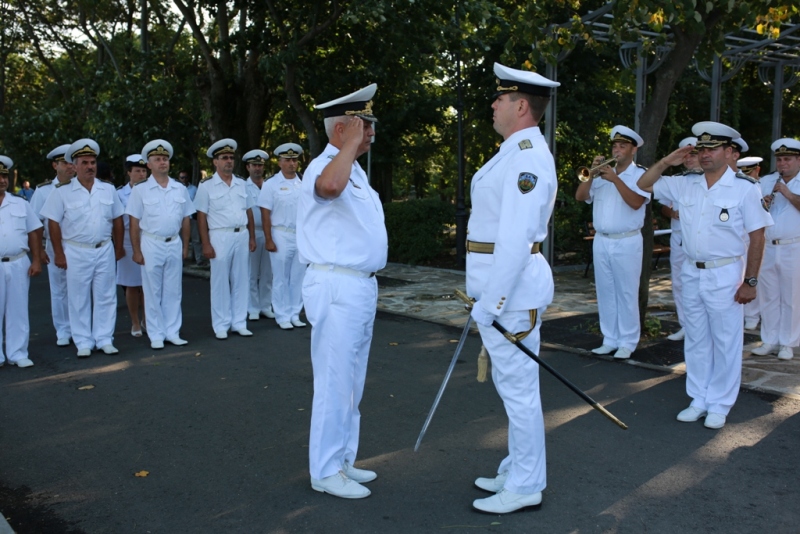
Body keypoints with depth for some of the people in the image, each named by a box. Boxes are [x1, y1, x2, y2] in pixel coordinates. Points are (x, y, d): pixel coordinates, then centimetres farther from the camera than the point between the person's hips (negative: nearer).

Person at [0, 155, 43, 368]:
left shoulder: (21, 204, 7)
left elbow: (34, 233, 8)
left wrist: (36, 261, 2)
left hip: (18, 264, 2)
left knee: (18, 311, 7)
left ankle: (18, 354, 15)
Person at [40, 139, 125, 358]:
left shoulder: (108, 190, 6)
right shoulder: (62, 192, -3)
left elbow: (117, 220, 11)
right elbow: (53, 223, -3)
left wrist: (119, 247, 10)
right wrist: (59, 253, -6)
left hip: (104, 251, 3)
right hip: (76, 252, -2)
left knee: (105, 297, 7)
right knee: (79, 299, 5)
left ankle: (104, 339, 17)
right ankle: (83, 342, 14)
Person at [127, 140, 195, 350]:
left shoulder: (180, 189, 7)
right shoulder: (140, 190, -1)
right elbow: (134, 223, -2)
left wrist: (185, 246, 8)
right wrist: (137, 251, -6)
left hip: (174, 244, 3)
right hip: (151, 245, -3)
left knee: (173, 291, 8)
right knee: (153, 293, 4)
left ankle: (173, 332, 17)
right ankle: (156, 335, 12)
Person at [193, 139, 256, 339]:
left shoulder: (241, 184, 12)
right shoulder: (207, 186, -2)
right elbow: (201, 216, -5)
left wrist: (252, 237, 11)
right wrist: (206, 244, -11)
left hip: (242, 235, 4)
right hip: (220, 236, -4)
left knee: (241, 281, 8)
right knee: (220, 282, 2)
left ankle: (239, 322, 18)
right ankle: (221, 325, 12)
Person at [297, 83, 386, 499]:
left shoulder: (354, 170, 17)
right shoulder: (324, 166, -14)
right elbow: (329, 186, -40)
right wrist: (352, 142, -27)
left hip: (361, 285, 10)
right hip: (337, 287, -10)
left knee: (351, 383, 17)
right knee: (335, 383, -1)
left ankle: (342, 460, 30)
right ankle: (325, 472, 12)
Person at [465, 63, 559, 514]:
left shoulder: (527, 157, -18)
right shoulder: (515, 152, 15)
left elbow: (516, 237, -24)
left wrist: (489, 301, -23)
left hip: (512, 285, -10)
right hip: (502, 281, 10)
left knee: (518, 387, 1)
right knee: (512, 384, 18)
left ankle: (526, 487, 14)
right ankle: (519, 471, 32)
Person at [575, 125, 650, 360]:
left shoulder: (640, 174, -2)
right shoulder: (603, 174, 13)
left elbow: (636, 202, -19)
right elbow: (580, 196, 4)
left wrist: (615, 179, -21)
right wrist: (592, 173, -6)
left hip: (627, 243, -5)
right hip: (601, 242, 5)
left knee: (626, 294, -1)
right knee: (605, 293, 8)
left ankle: (627, 342, 6)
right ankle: (610, 340, 16)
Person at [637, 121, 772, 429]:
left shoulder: (744, 188, -9)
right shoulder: (685, 185, 3)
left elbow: (757, 237, -8)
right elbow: (645, 184, 13)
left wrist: (750, 281, -10)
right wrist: (667, 162, -3)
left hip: (725, 275, -4)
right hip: (691, 273, 5)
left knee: (725, 343, 4)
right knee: (696, 341, 13)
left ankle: (719, 406, 16)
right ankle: (699, 400, 25)